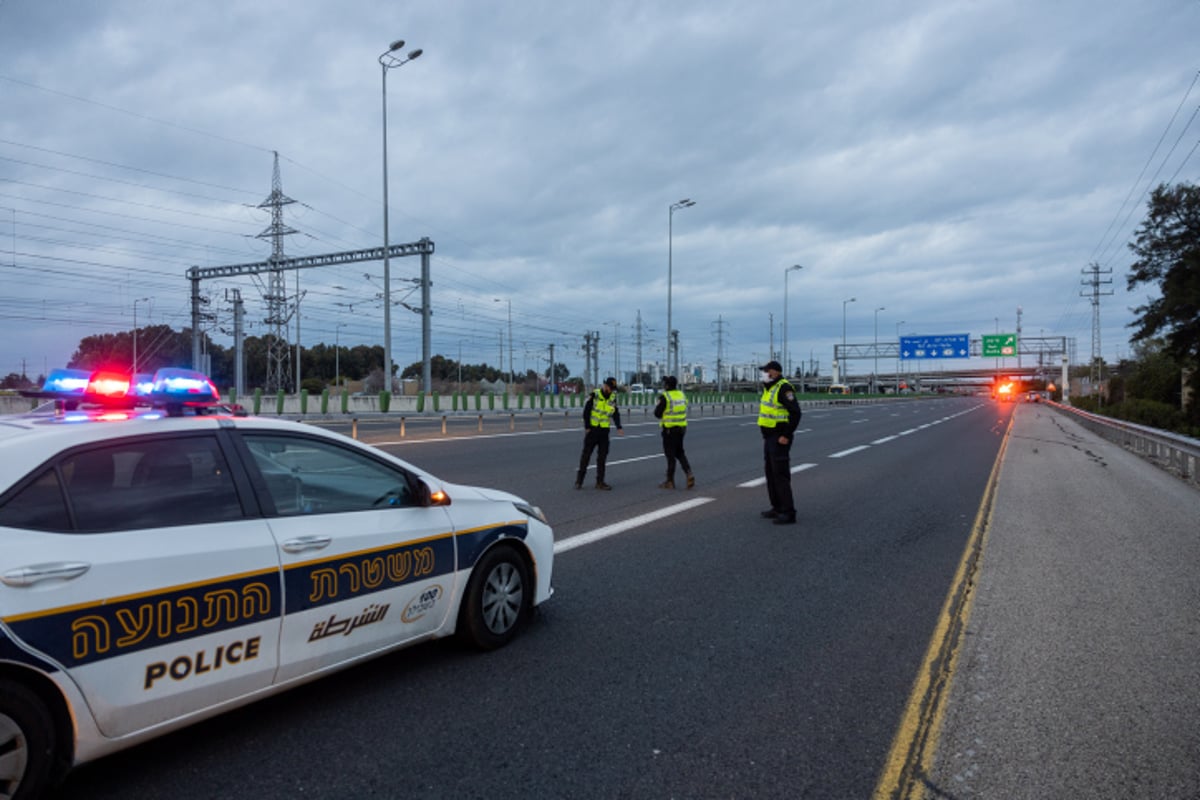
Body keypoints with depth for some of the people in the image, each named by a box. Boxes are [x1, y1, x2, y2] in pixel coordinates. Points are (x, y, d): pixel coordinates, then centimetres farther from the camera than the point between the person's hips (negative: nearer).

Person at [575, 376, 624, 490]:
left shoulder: (612, 399, 7)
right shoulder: (594, 395, -8)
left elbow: (615, 414, 4)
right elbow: (586, 412, -9)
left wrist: (619, 427, -11)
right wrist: (587, 427, -12)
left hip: (604, 431, 5)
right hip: (592, 429, -4)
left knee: (602, 456, 6)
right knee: (586, 454, 1)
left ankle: (600, 481, 14)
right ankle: (579, 480, 9)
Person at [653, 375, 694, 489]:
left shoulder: (665, 397, -14)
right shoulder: (681, 395, 7)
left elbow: (657, 413, -11)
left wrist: (659, 403, 7)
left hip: (669, 429, -6)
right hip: (681, 428, 6)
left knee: (670, 454, 1)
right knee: (680, 453, 18)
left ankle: (670, 481, 8)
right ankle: (689, 473, 1)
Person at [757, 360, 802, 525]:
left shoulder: (784, 388, -16)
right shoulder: (769, 389, 15)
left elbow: (795, 413, -22)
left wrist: (786, 435, -22)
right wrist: (766, 435, 17)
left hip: (780, 438, -10)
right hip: (769, 437, 10)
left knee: (780, 474, -9)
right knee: (770, 473, 16)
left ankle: (788, 513, -4)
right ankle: (777, 508, 26)